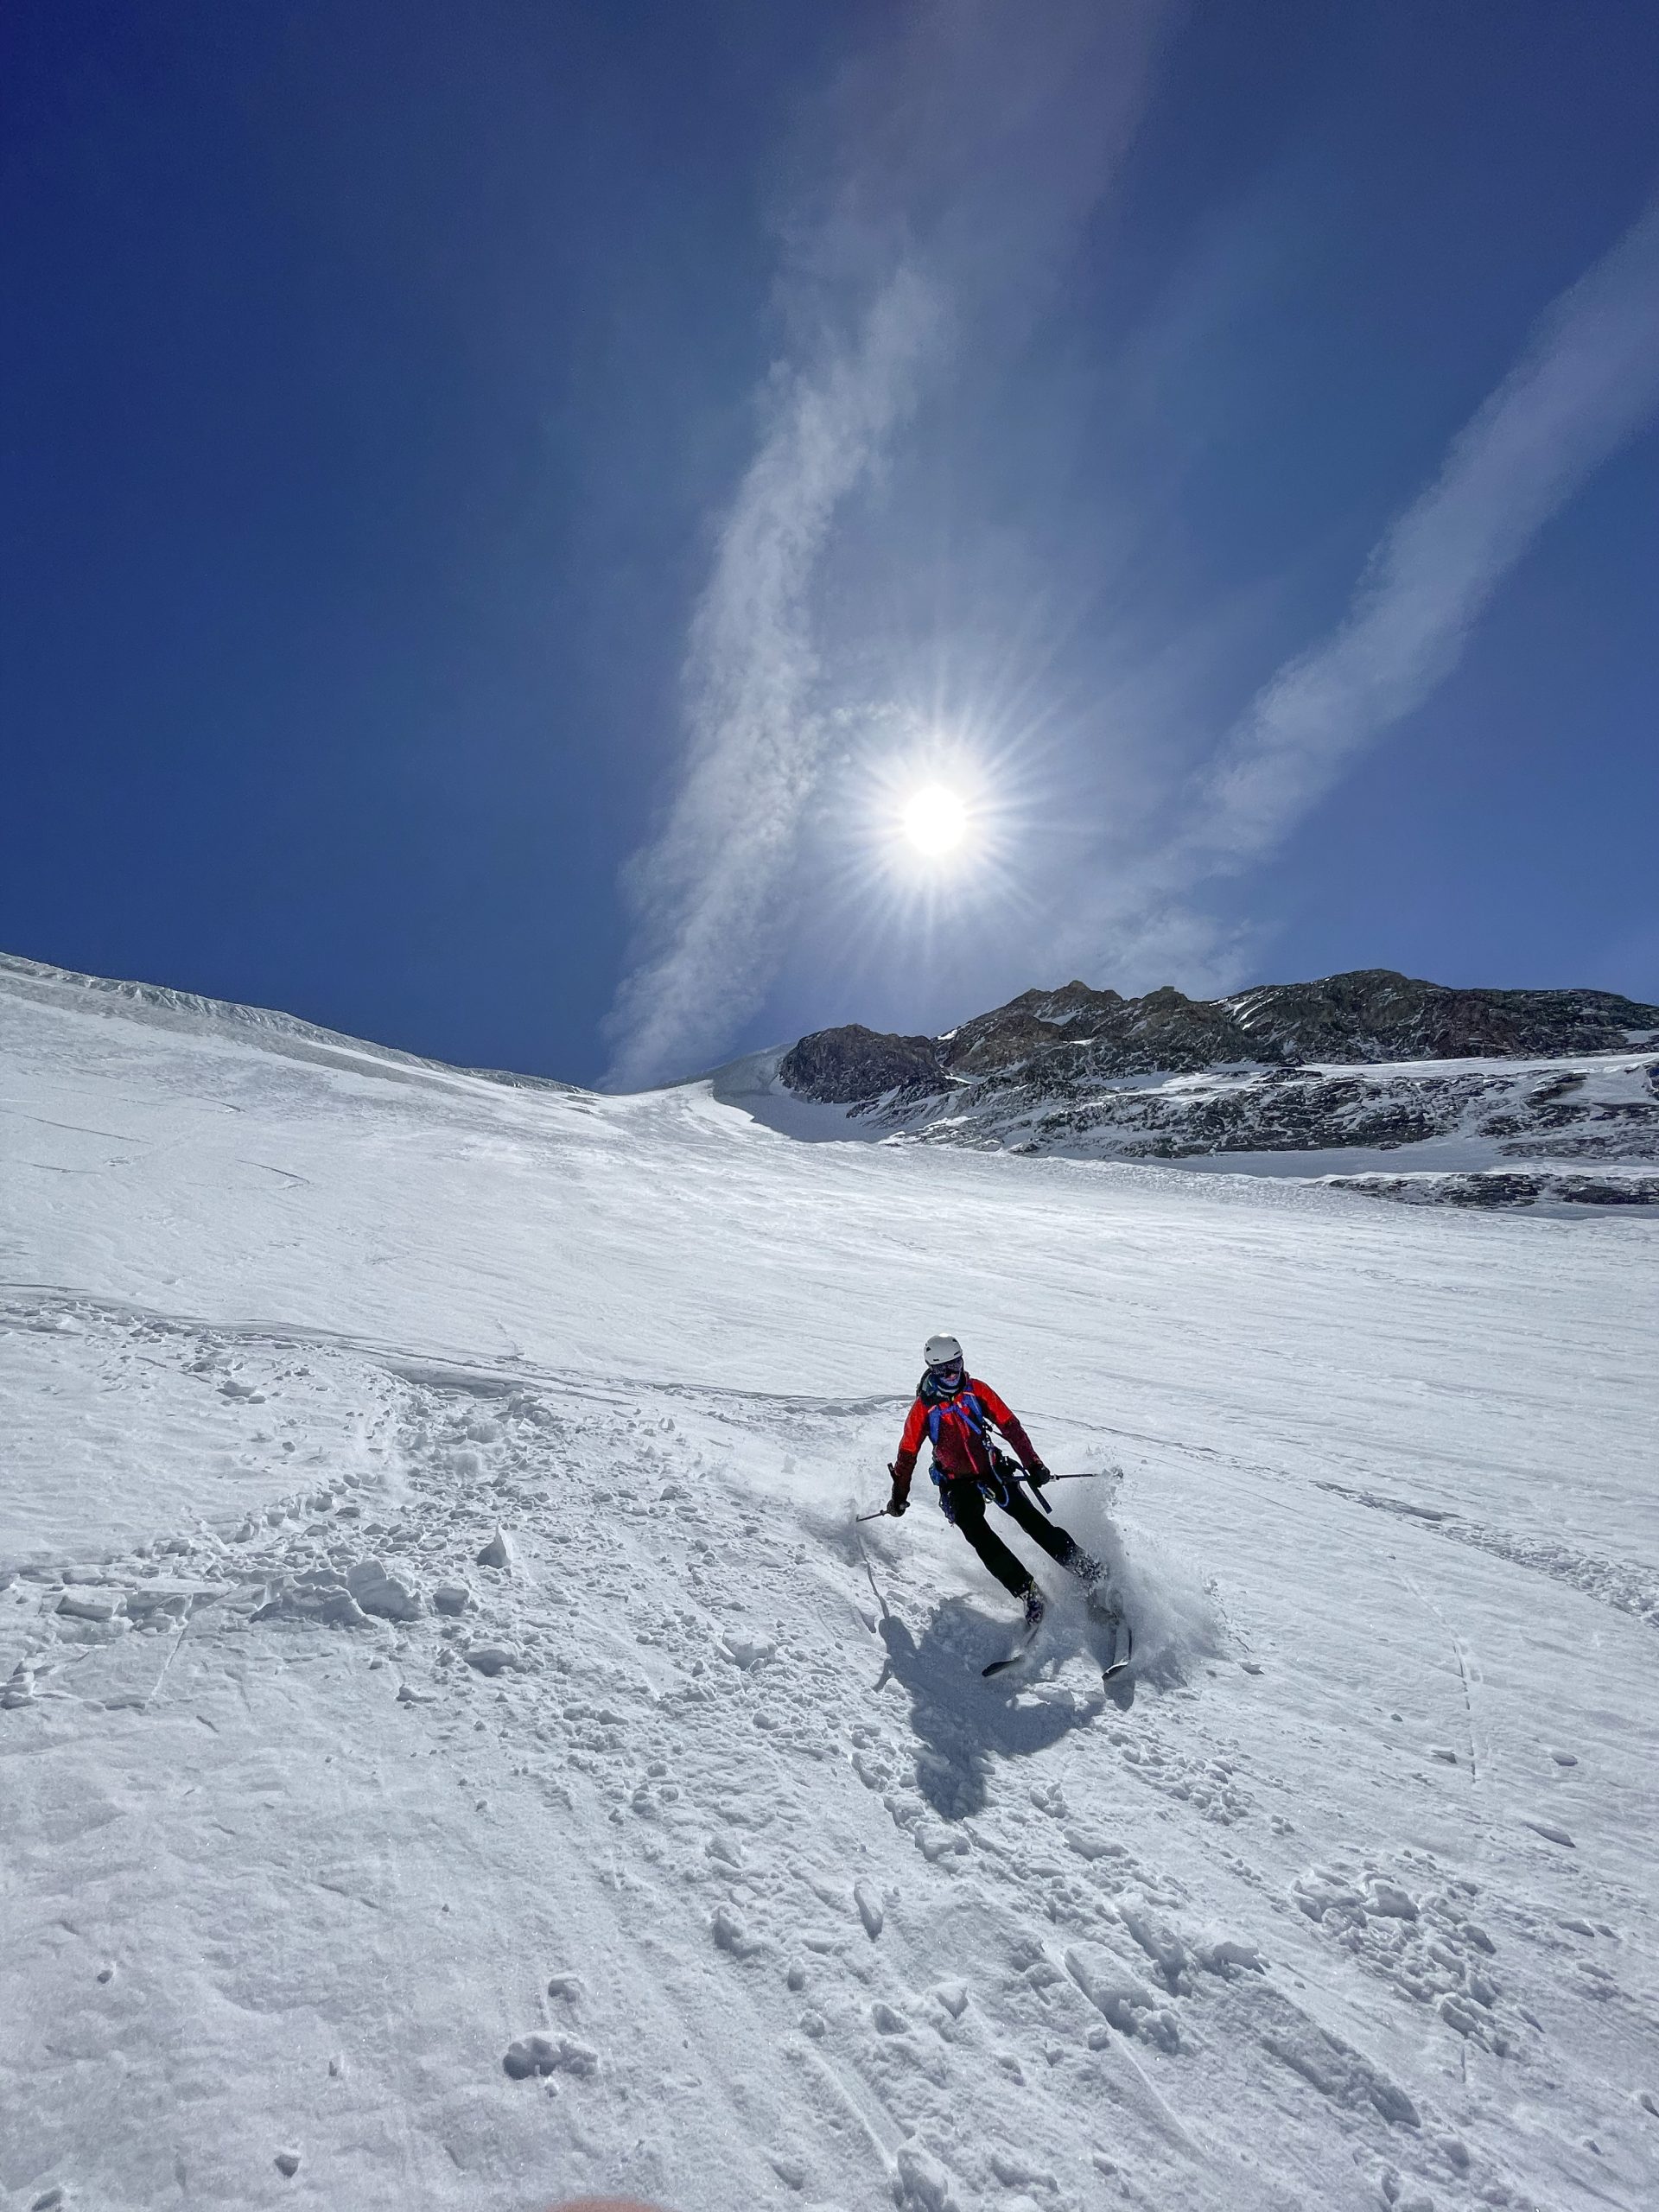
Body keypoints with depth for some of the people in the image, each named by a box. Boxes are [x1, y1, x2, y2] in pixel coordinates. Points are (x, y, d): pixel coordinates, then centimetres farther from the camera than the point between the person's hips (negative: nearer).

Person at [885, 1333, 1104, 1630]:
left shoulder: (976, 1390, -8)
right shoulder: (923, 1408, -13)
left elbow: (1009, 1425, -2)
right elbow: (908, 1452, -2)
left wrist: (1032, 1464, -4)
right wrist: (899, 1495, 3)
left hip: (993, 1469, 2)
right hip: (957, 1482, -1)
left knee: (1030, 1518, -9)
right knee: (978, 1534, -20)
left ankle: (1088, 1569, 0)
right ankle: (1026, 1591, -17)